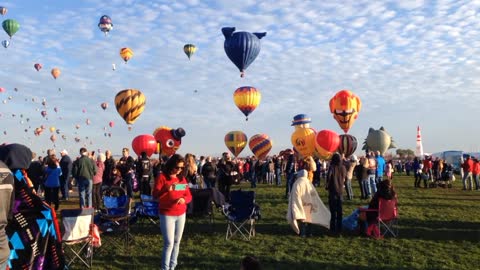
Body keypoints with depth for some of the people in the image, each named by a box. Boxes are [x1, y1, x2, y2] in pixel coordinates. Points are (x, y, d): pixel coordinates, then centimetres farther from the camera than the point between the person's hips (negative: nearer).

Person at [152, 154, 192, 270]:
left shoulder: (182, 178, 8)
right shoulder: (162, 177, -7)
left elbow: (189, 196, 8)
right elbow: (155, 195, -14)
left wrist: (184, 199, -15)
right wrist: (167, 189, -31)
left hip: (181, 215, 5)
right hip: (166, 215, -5)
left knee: (177, 242, 10)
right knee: (169, 243, -8)